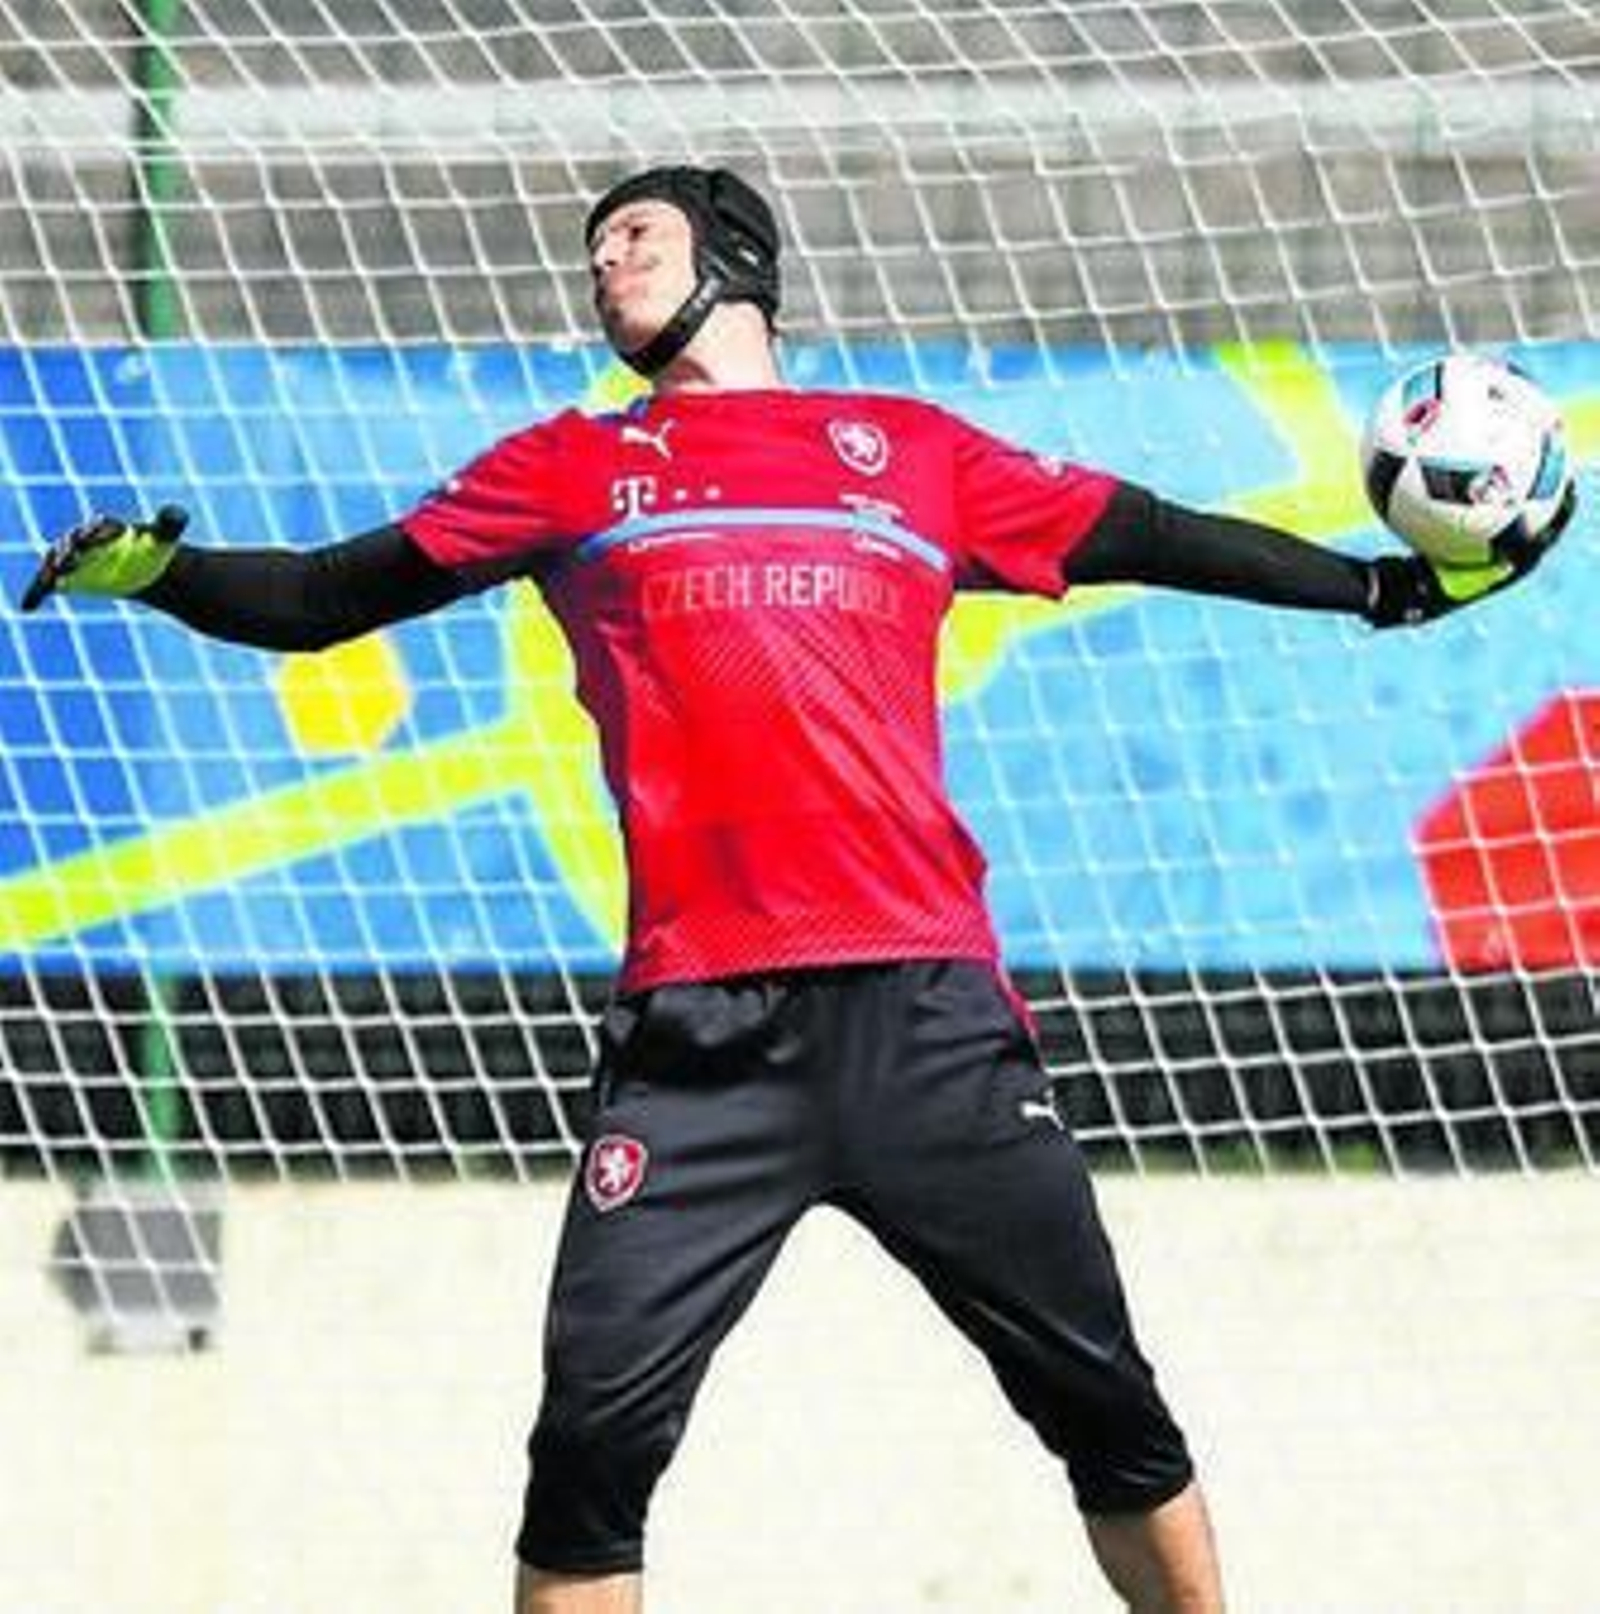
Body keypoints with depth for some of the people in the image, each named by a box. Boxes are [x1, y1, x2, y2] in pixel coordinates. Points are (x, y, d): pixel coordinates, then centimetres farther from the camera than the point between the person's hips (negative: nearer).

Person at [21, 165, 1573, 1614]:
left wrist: (1388, 584, 22)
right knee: (596, 1432, -10)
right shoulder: (571, 468, 17)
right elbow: (325, 595, 15)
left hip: (923, 1000, 1)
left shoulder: (912, 448, 17)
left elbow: (1149, 539, 24)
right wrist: (156, 570, -2)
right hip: (700, 1021, -1)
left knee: (1104, 1403, 3)